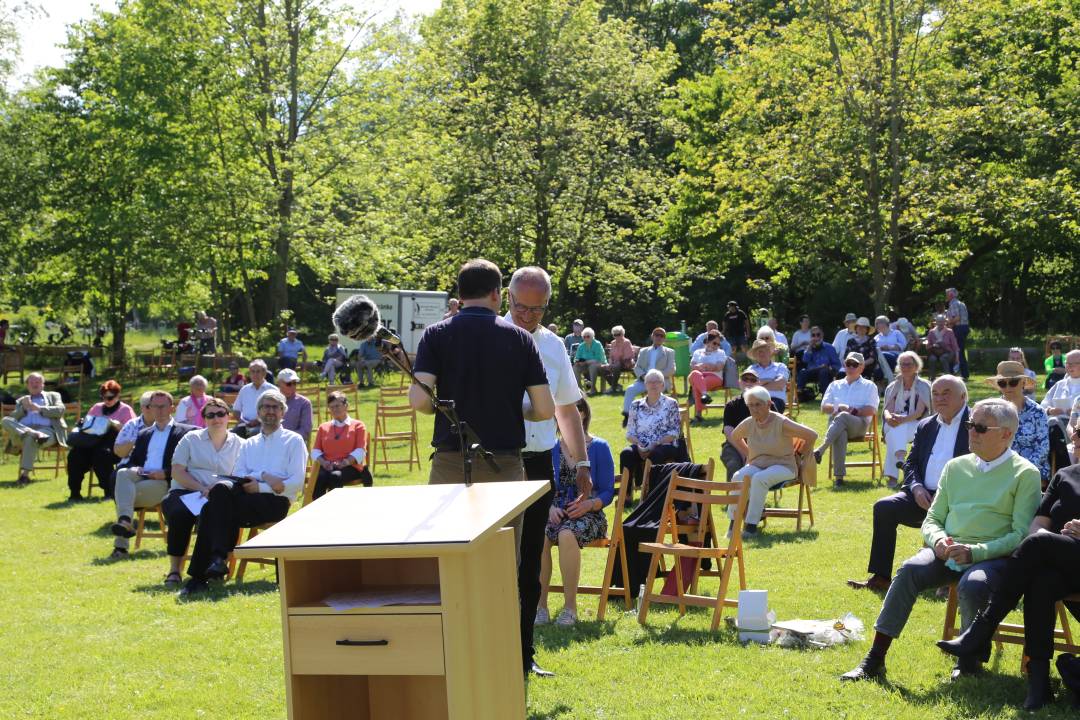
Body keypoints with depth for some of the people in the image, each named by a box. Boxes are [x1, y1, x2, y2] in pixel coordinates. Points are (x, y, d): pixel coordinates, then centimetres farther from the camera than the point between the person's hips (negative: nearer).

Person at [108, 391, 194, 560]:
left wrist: (166, 472, -13)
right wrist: (134, 469, -2)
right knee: (123, 473, -31)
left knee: (123, 492, -29)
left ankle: (121, 545, -30)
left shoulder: (185, 432, 10)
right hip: (141, 477, 4)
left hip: (164, 483, -4)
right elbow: (133, 461, 23)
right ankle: (124, 521, -47)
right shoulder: (144, 434, 29)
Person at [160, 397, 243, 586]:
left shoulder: (239, 445, 14)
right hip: (185, 491, 0)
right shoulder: (191, 439, 14)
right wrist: (201, 488, -12)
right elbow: (177, 472, 4)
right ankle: (174, 570, -22)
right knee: (179, 513, -34)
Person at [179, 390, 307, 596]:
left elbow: (296, 482, -1)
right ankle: (218, 558, -35)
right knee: (221, 489, -32)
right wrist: (264, 476, -8)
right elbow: (238, 474, 11)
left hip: (276, 502, -4)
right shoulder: (248, 444, 28)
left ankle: (199, 575, -29)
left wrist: (260, 487, -12)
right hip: (247, 498, 4)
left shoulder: (293, 441, 13)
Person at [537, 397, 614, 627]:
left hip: (588, 514, -3)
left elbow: (607, 492, 1)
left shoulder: (599, 448, 3)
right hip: (556, 512, 3)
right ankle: (540, 605, -25)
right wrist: (550, 507, -9)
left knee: (567, 535, -38)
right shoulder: (552, 448, 12)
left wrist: (589, 504, -19)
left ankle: (570, 606, -28)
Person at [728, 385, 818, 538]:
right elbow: (735, 436, 27)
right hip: (756, 465, 5)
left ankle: (751, 525, -33)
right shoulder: (748, 424, 3)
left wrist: (800, 456, -1)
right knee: (738, 478, -29)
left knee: (759, 479, -37)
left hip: (782, 466, -4)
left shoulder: (781, 423, -13)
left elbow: (812, 435, -11)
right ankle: (734, 521, -25)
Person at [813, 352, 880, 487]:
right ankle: (839, 475, -48)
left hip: (859, 424, -1)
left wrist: (854, 411, -10)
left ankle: (820, 451, -50)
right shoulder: (835, 385, 29)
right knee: (840, 433, -39)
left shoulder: (869, 386, 21)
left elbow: (871, 410, 5)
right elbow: (824, 407, 16)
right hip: (835, 423, 1)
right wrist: (838, 408, -4)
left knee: (842, 417, -39)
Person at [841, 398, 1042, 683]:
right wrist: (939, 541, -8)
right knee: (909, 570, -26)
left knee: (973, 584, -36)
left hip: (993, 556, -4)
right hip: (948, 551, 4)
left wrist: (976, 552, -19)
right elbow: (932, 519, 17)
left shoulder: (1025, 473, 1)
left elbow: (1022, 533, -7)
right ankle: (875, 659, -25)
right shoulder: (956, 467, 16)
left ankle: (971, 660, -11)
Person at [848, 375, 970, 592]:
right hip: (924, 496, 6)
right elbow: (911, 462, 18)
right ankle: (880, 578, -10)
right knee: (883, 507, -14)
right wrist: (916, 487, -4)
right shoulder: (926, 426, 19)